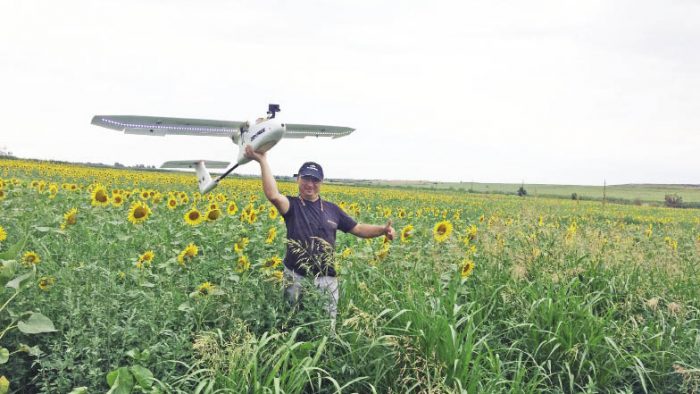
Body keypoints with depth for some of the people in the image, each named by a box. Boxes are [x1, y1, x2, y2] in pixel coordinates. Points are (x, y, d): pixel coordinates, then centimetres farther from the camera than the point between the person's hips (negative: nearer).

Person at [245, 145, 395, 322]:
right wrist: (263, 161, -28)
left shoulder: (331, 209, 10)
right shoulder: (292, 205, -2)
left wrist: (382, 229, -2)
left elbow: (357, 229, 14)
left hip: (326, 279, 3)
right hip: (296, 278, -3)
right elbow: (273, 195, -23)